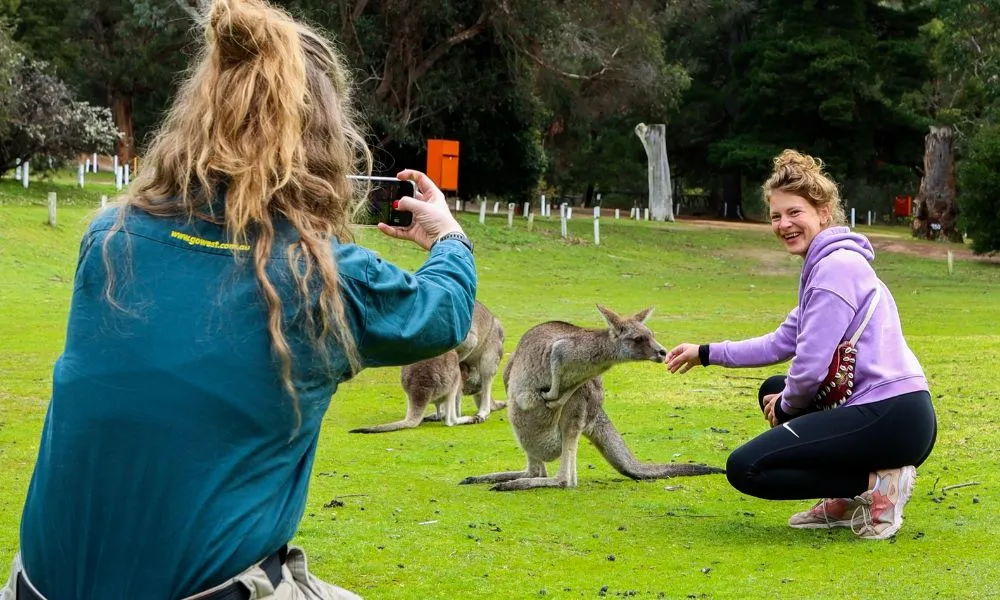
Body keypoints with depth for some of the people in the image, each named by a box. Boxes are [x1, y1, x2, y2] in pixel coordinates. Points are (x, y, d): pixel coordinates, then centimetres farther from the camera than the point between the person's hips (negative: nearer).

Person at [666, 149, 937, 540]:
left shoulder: (836, 266, -12)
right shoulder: (824, 264, 19)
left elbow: (812, 365, -16)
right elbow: (781, 344, 25)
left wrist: (786, 406, 3)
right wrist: (706, 353, 24)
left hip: (890, 418, -10)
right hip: (884, 413, 10)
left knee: (745, 468, -8)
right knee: (773, 391, 30)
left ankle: (875, 484, -8)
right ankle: (848, 500, 15)